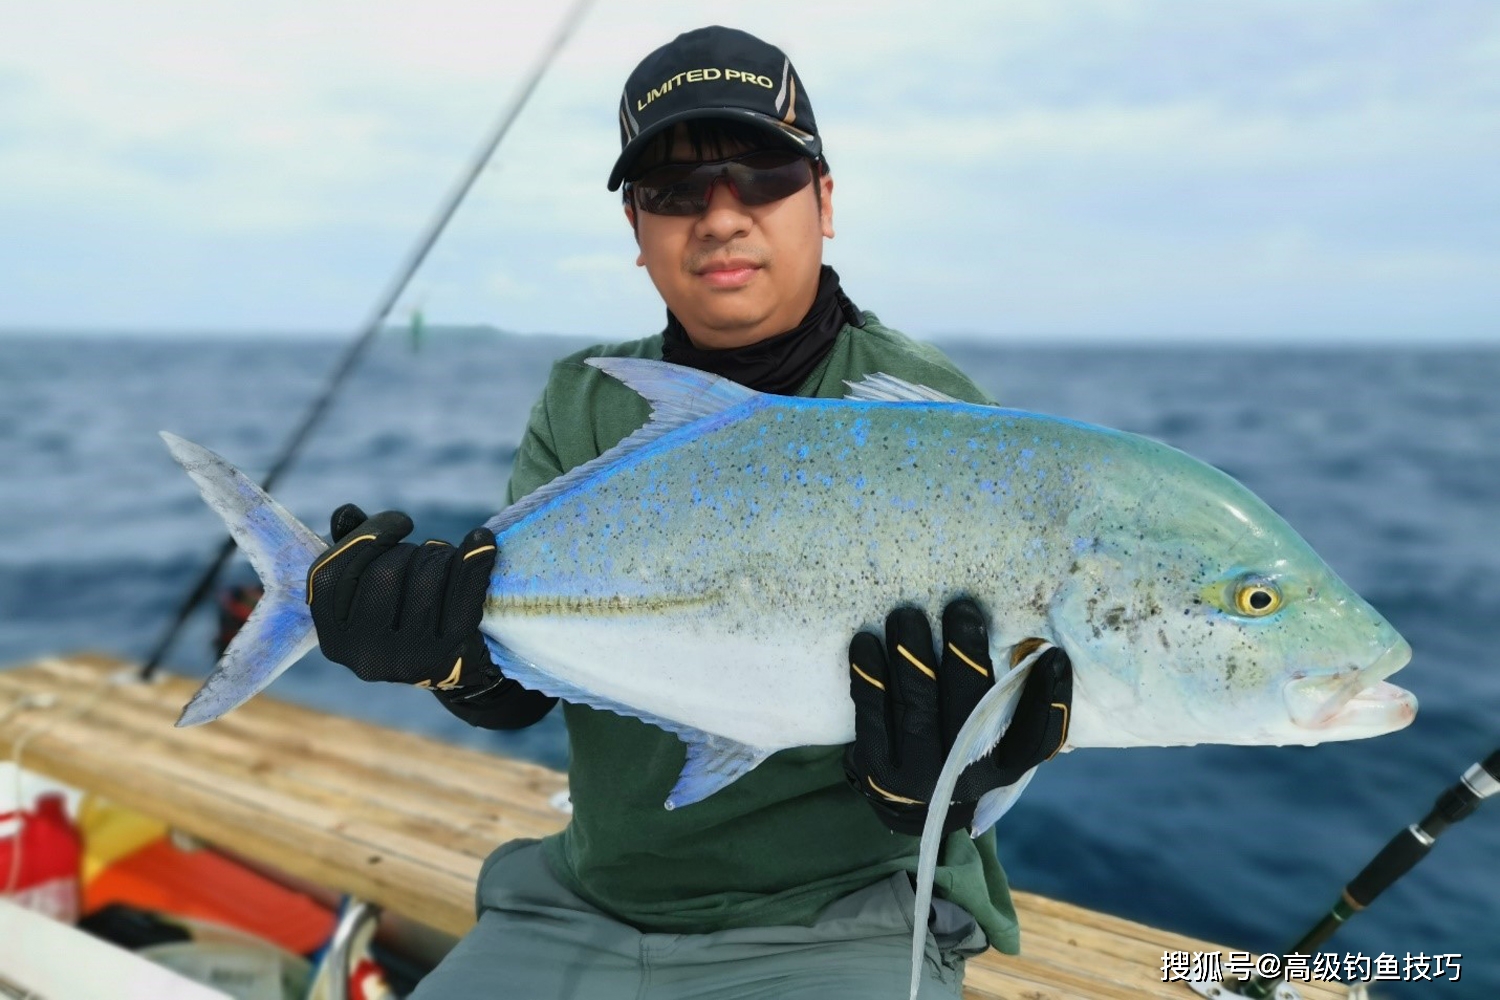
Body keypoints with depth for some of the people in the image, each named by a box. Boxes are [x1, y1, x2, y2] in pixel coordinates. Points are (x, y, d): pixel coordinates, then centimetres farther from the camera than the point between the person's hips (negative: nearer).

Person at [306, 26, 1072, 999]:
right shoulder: (583, 406, 3)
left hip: (835, 920, -3)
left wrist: (940, 771, -33)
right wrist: (450, 644, -24)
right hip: (583, 908, 4)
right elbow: (518, 690, -2)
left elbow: (989, 684, -11)